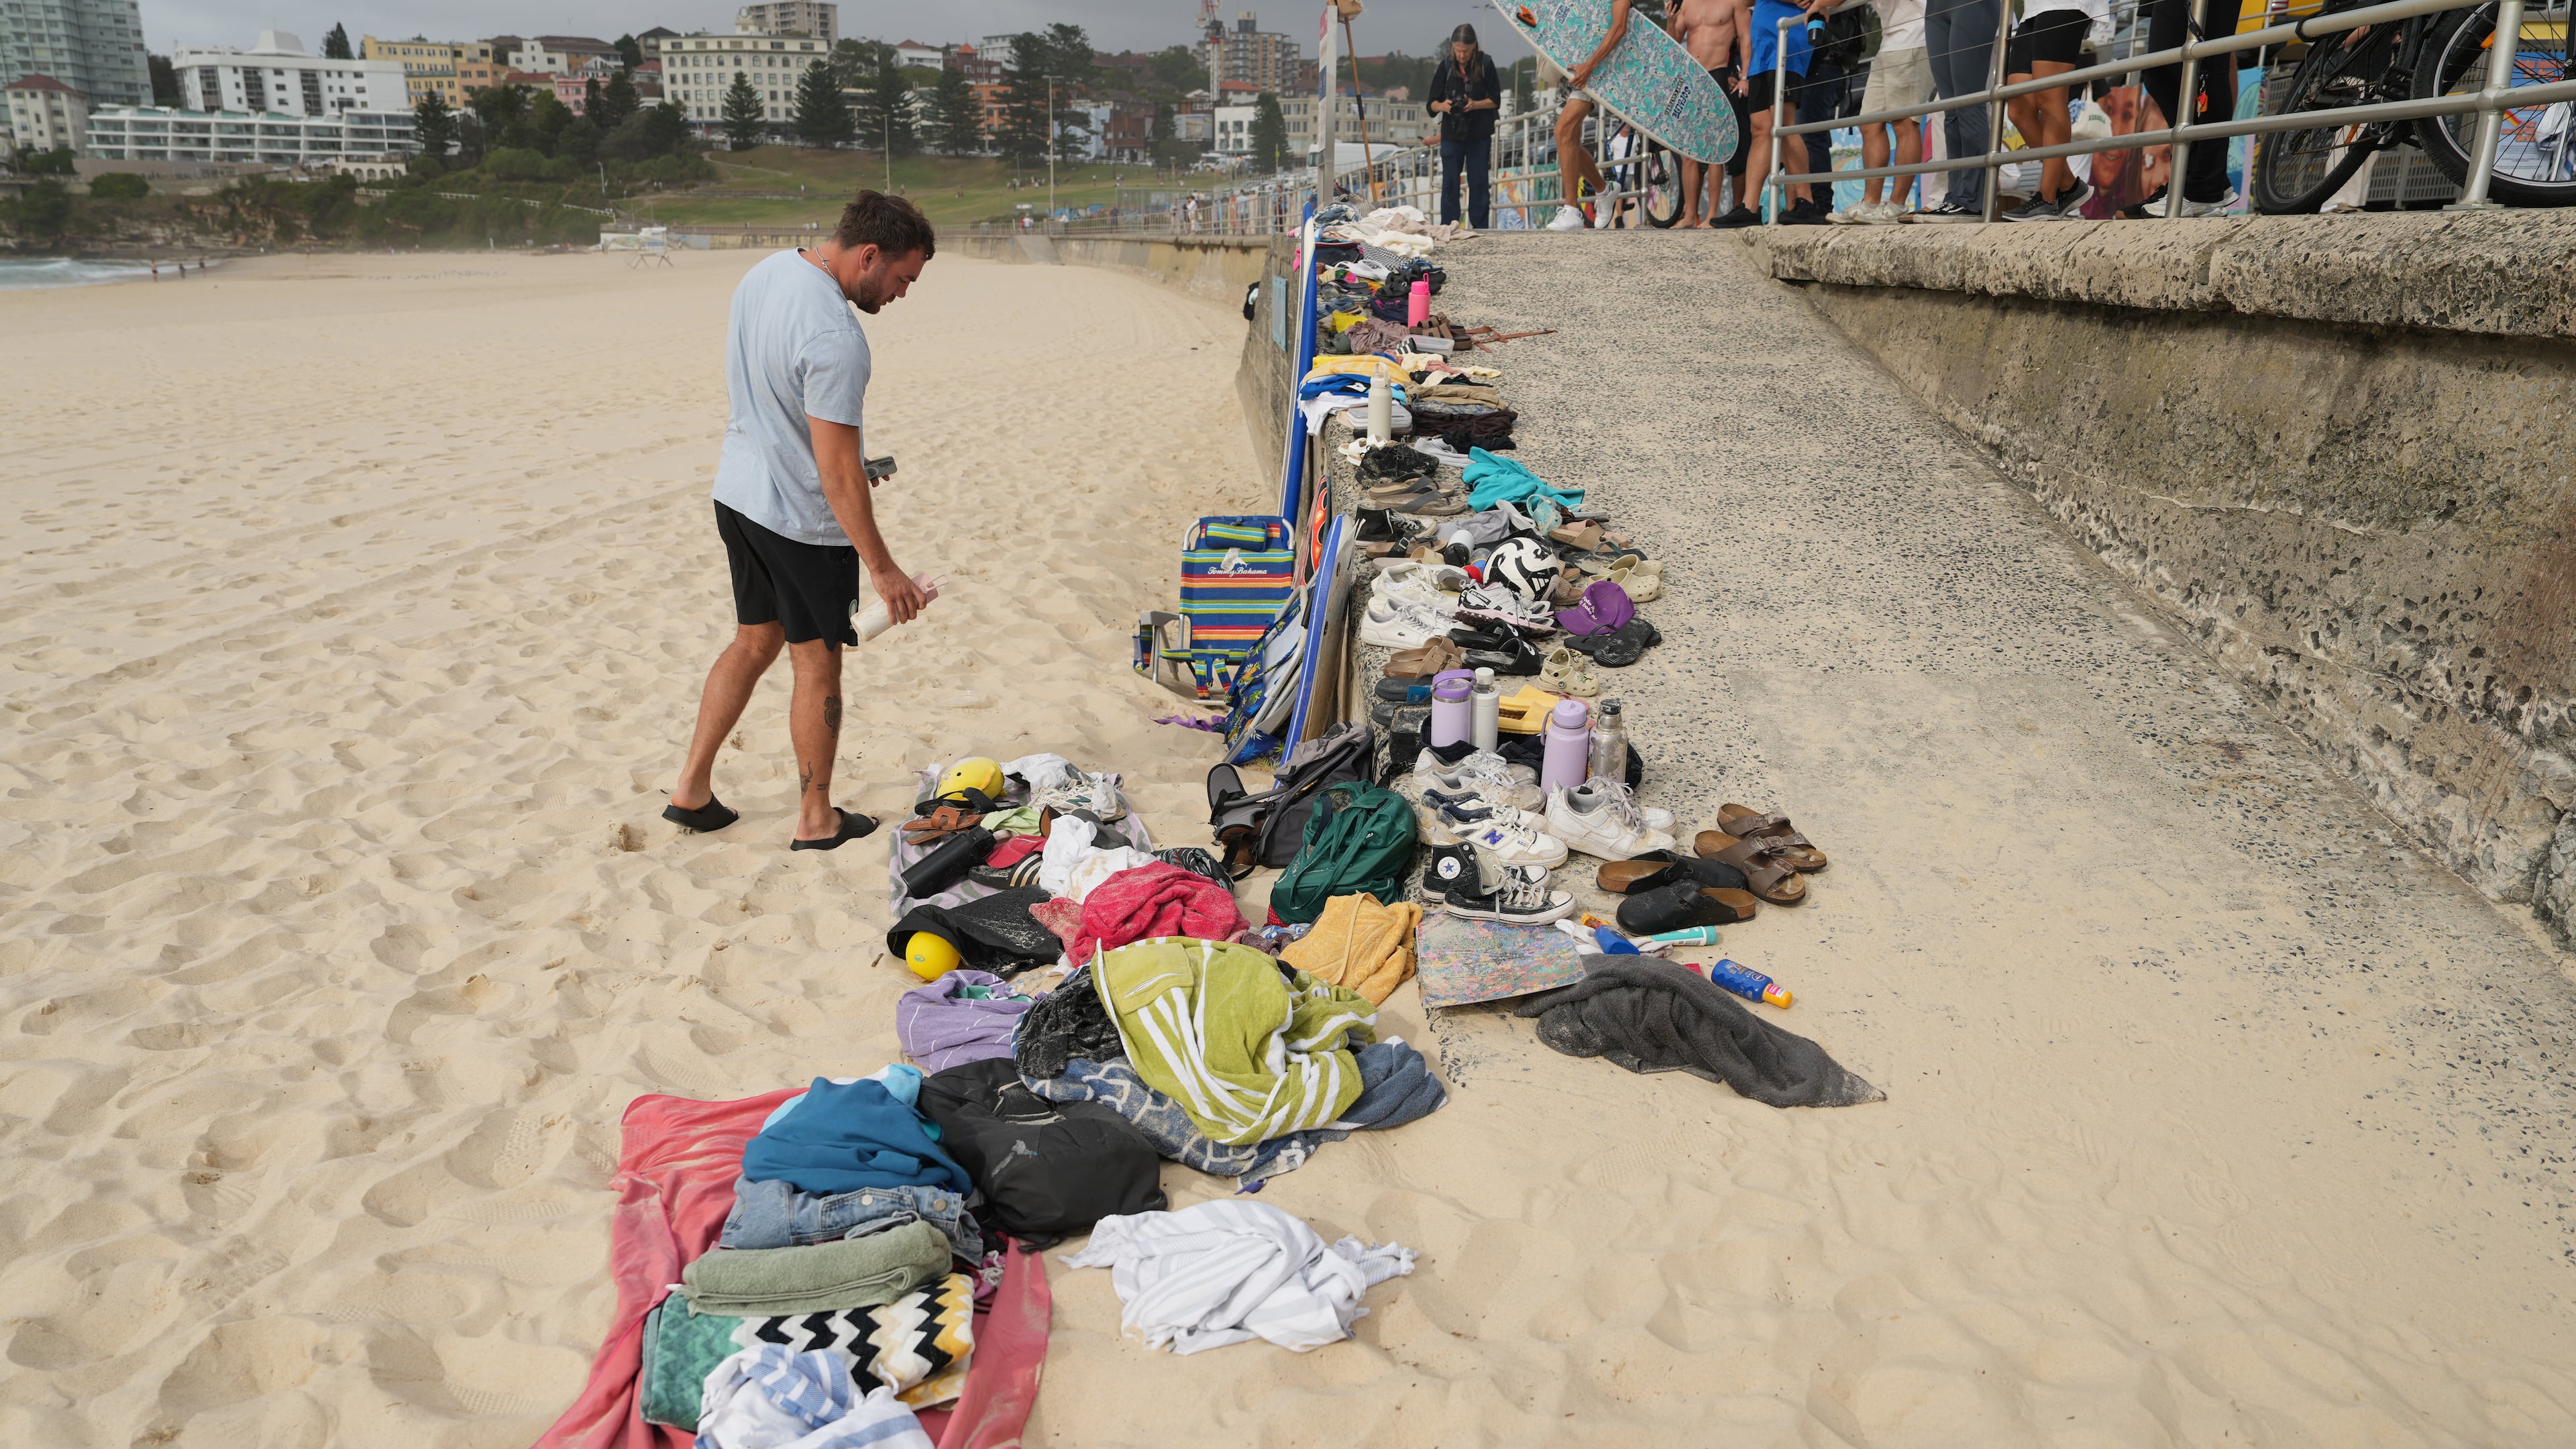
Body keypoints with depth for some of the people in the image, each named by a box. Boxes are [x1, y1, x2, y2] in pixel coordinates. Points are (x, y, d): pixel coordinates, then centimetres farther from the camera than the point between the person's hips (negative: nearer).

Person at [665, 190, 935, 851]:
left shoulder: (765, 272, 2)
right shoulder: (834, 337, -28)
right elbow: (838, 468, -27)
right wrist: (882, 567, -21)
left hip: (739, 493, 9)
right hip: (803, 519, -9)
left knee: (754, 643, 21)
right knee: (818, 664, 6)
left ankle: (692, 789, 26)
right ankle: (817, 820, 19)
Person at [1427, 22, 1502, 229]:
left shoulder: (1485, 64, -1)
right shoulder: (1446, 65, 1)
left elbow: (1495, 101, 1)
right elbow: (1433, 102, 4)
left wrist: (1475, 104, -16)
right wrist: (1443, 106, -18)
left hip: (1479, 135, -1)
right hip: (1451, 134, 1)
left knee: (1479, 182, 2)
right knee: (1450, 183, 1)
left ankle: (1480, 228, 8)